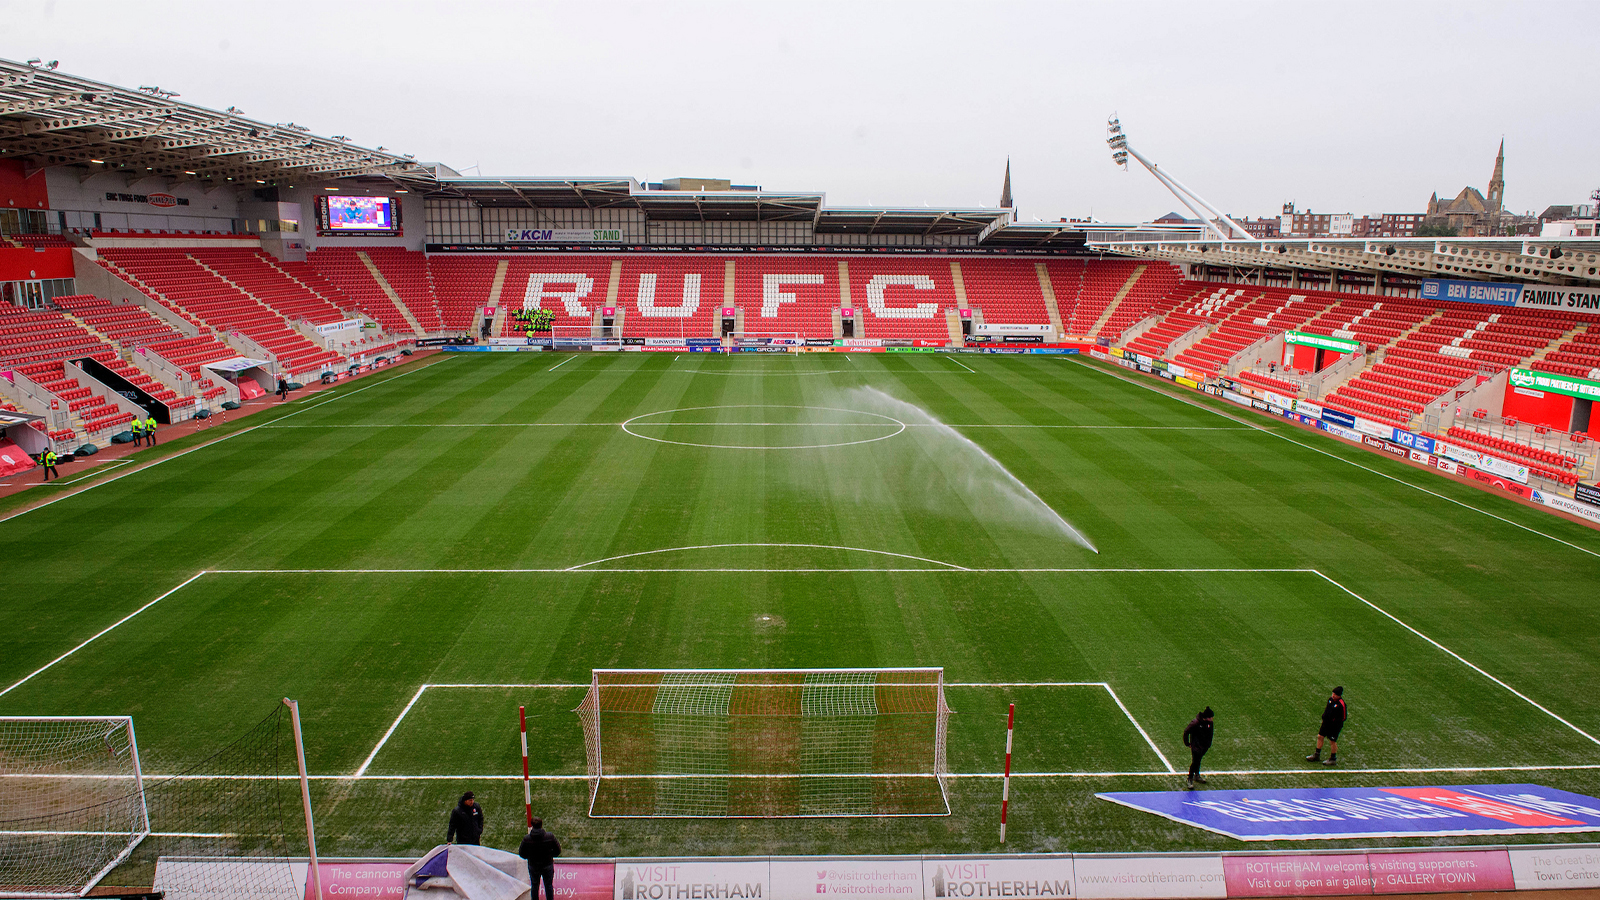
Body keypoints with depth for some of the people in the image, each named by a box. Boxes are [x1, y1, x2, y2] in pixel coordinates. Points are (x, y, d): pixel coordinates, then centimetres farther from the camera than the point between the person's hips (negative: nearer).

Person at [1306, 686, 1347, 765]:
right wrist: (1324, 717, 10)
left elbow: (1344, 717, -17)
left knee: (1332, 741, 4)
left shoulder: (1341, 704, -22)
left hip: (1335, 725, -8)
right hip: (1326, 723, 8)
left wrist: (1335, 722, -18)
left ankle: (1333, 759, 22)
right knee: (1320, 736, 13)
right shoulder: (1331, 699, 1)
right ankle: (1317, 755, 27)